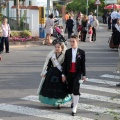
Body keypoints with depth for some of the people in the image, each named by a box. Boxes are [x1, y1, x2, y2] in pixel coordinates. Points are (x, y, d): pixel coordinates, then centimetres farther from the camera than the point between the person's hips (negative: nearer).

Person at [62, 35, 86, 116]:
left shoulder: (81, 52, -3)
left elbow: (83, 64, 0)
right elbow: (65, 64, 4)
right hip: (69, 73, 3)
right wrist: (63, 74, 2)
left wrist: (84, 75, 0)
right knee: (70, 90, 14)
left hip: (77, 74, -3)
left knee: (76, 91, -10)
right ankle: (74, 100, 45)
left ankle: (74, 109, -4)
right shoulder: (68, 52, 2)